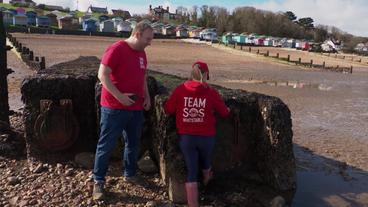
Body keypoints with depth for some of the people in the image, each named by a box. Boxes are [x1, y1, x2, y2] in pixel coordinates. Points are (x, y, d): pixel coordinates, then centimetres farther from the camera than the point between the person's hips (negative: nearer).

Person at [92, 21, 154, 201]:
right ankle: (98, 181, 16)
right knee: (106, 145, 2)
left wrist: (146, 96, 9)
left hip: (136, 108, 8)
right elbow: (102, 75, -18)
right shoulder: (116, 49, -14)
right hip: (114, 108, -7)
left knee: (133, 143, 17)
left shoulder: (142, 53, 10)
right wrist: (119, 96, -22)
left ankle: (130, 174, 35)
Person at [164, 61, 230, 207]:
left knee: (191, 171, 6)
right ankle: (206, 180, 59)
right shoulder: (212, 93, -9)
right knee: (205, 161, 29)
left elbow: (167, 110, 1)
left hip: (186, 137, 0)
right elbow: (224, 113, 3)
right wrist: (228, 109, 27)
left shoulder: (179, 90, -8)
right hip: (206, 137, 1)